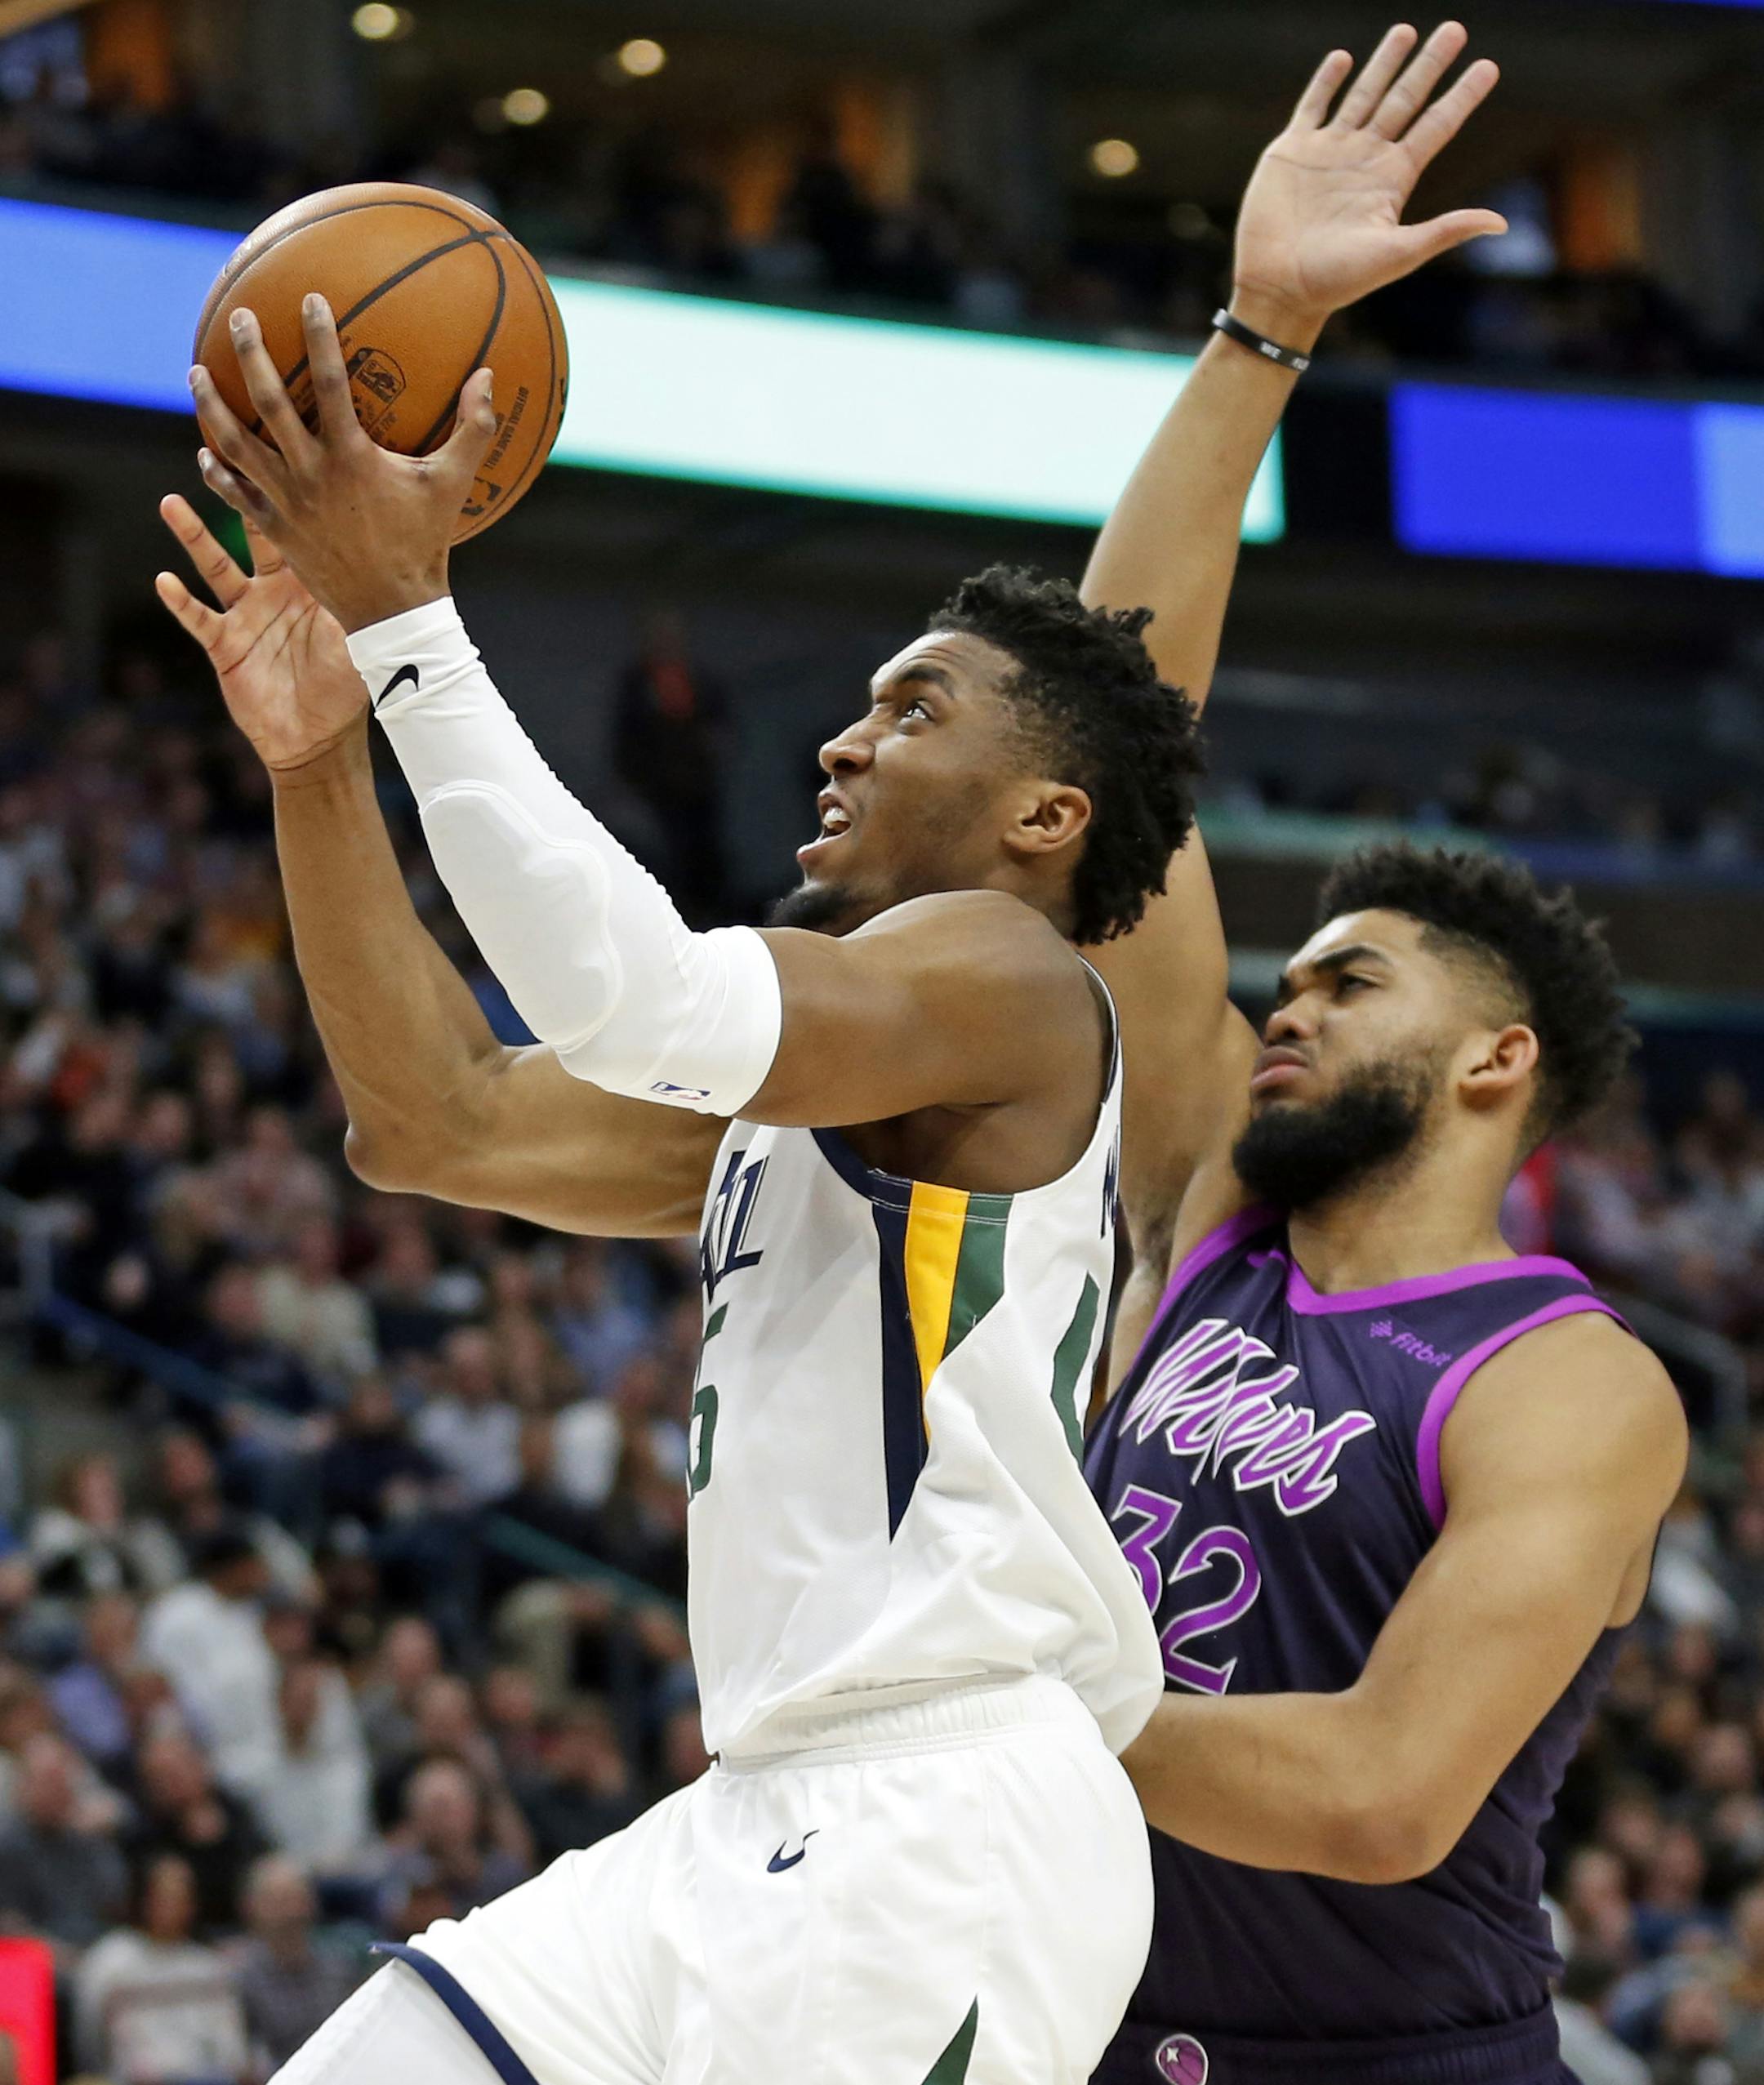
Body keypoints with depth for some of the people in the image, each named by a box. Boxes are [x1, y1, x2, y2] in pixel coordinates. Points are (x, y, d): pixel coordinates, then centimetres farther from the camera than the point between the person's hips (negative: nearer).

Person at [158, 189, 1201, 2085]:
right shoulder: (795, 1086, 24)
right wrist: (322, 754, 8)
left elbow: (647, 1006, -21)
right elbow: (439, 1121, 18)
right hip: (773, 1829, 9)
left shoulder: (1009, 977, -4)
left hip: (951, 1824, -9)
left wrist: (409, 623, -18)